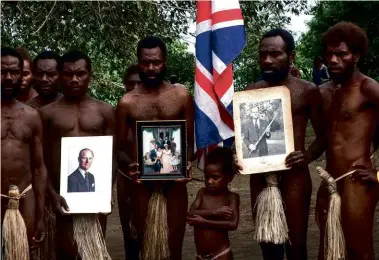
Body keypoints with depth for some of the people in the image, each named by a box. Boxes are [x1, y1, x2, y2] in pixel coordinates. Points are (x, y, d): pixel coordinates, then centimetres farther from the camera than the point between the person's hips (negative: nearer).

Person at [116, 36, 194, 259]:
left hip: (174, 182, 0)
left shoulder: (182, 97, 3)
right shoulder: (127, 102, 1)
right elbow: (119, 148, 4)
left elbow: (190, 142, 6)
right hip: (141, 183, 0)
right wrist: (129, 164, -17)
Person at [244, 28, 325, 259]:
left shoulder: (307, 91, -2)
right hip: (259, 175, 3)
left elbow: (323, 135, 3)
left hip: (294, 175, -3)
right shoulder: (251, 92, 6)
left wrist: (309, 156, -16)